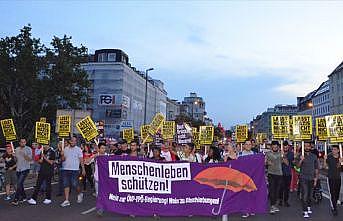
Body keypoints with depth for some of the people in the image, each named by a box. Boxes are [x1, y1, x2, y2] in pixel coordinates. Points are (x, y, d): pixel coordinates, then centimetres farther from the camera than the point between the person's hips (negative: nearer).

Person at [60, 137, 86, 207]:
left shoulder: (78, 149, 0)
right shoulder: (65, 149, 10)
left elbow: (81, 160, -2)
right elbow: (63, 160, 10)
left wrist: (83, 169, -7)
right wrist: (62, 155, -12)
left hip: (74, 170, -4)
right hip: (65, 169, 4)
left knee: (74, 184, -4)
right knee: (66, 185, 4)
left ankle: (80, 194, 25)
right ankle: (66, 201, 9)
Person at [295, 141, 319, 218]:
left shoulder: (314, 156, 6)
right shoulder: (300, 156, -2)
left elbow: (316, 168, 10)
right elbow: (298, 166, -11)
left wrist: (316, 178, 5)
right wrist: (301, 160, -29)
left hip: (311, 178, 3)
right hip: (303, 178, -3)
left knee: (310, 194, 12)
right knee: (305, 194, -8)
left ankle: (308, 207, 31)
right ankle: (305, 212, -5)